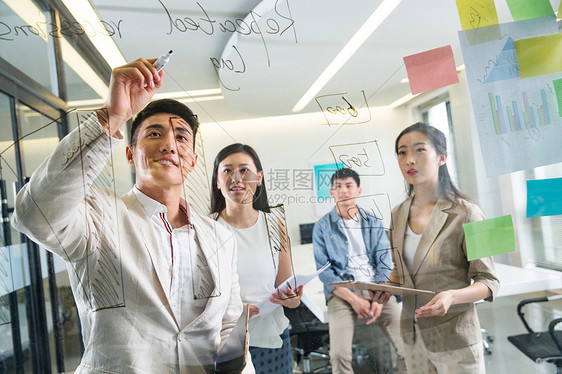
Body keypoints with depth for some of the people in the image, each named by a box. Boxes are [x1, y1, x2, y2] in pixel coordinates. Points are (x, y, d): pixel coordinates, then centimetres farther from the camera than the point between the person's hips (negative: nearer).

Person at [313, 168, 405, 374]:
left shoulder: (374, 223, 11)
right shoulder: (322, 227, 4)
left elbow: (384, 263, 6)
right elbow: (324, 271, -2)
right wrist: (353, 300, -13)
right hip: (342, 292, -2)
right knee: (339, 355, -21)